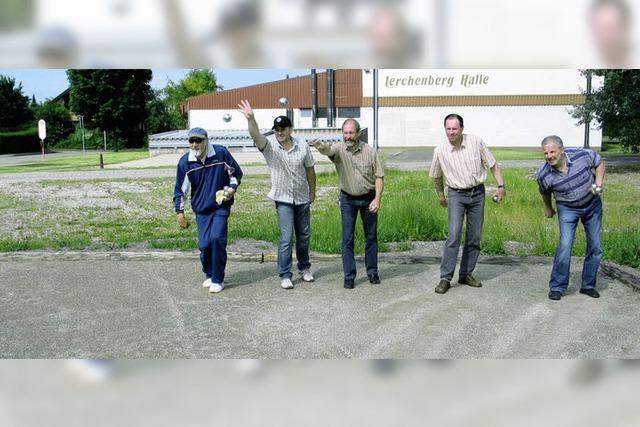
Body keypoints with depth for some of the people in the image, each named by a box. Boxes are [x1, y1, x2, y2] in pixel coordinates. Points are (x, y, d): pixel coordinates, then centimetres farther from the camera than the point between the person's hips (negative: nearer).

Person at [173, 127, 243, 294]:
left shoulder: (221, 153, -9)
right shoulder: (185, 162, -5)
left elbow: (236, 172, 7)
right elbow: (180, 189, 3)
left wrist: (232, 188, -9)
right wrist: (180, 213, 2)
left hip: (221, 206, -2)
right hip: (201, 209, 2)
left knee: (217, 239, -15)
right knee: (204, 244, -2)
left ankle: (218, 280, -1)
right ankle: (209, 275, 25)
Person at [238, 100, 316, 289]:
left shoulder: (303, 147, -3)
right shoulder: (270, 146, -9)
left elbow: (310, 170, 6)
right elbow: (255, 135, -29)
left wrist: (312, 192, 11)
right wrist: (251, 118, -46)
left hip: (302, 198, 3)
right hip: (283, 200, -3)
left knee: (304, 236, 15)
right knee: (286, 238, -7)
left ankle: (304, 267, 34)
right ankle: (285, 275, 2)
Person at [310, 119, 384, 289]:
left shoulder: (369, 151, -8)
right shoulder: (339, 149, -11)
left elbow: (379, 176, -3)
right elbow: (328, 150, -36)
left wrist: (377, 199, -12)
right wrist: (319, 145, -59)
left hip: (368, 198, 1)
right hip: (348, 199, -1)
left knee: (371, 237, 10)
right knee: (347, 238, 0)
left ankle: (372, 272, 25)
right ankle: (349, 276, 8)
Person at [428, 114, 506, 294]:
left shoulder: (476, 142, -7)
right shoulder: (440, 150, -7)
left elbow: (493, 165, 3)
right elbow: (436, 176, 10)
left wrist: (501, 186, -3)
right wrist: (441, 196, 18)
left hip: (477, 193, 2)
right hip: (456, 195, -2)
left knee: (474, 237, 6)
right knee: (454, 234, -15)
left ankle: (466, 274, 18)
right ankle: (445, 278, -12)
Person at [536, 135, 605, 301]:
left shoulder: (582, 155, -24)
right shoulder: (543, 175, -23)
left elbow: (599, 162, -2)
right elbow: (545, 193, -1)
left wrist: (599, 181, -17)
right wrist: (548, 208, 14)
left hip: (592, 204, 2)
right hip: (567, 209, -2)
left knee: (595, 247, 6)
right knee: (565, 245, -18)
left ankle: (588, 286, 20)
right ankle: (557, 287, -9)